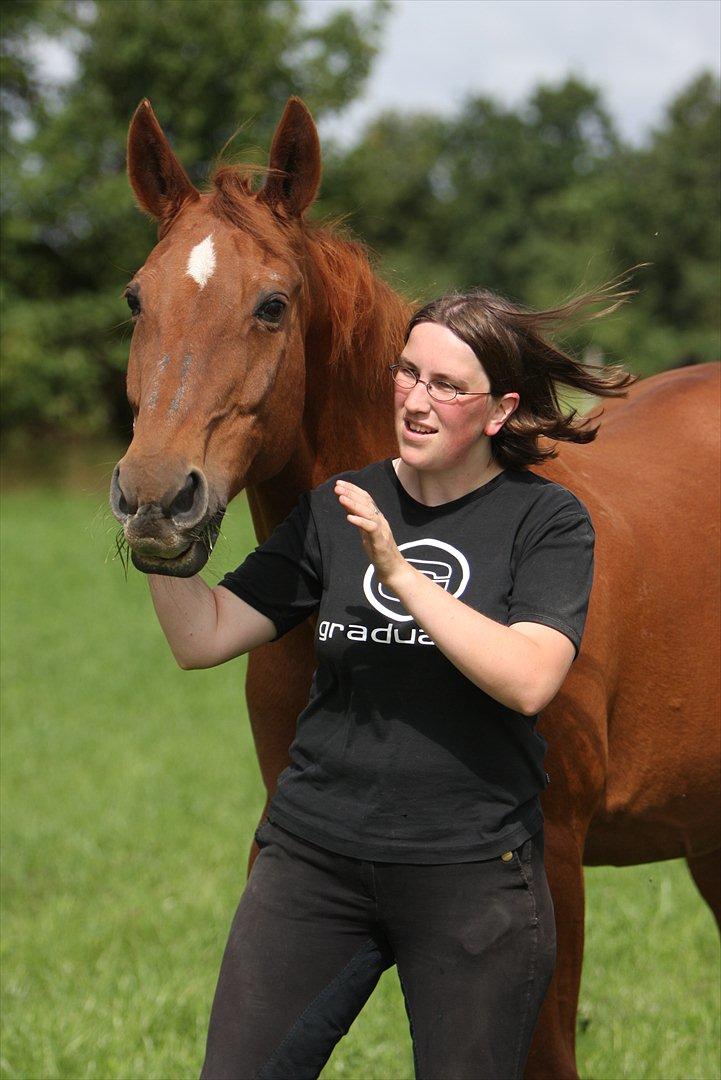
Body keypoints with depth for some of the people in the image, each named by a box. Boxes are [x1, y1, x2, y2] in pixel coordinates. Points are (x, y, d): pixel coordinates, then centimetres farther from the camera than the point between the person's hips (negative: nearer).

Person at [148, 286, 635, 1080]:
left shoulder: (548, 521, -3)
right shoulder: (335, 510, 7)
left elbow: (527, 681, -18)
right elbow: (204, 639, 4)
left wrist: (400, 572, -22)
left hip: (472, 873, -3)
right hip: (314, 858, 3)